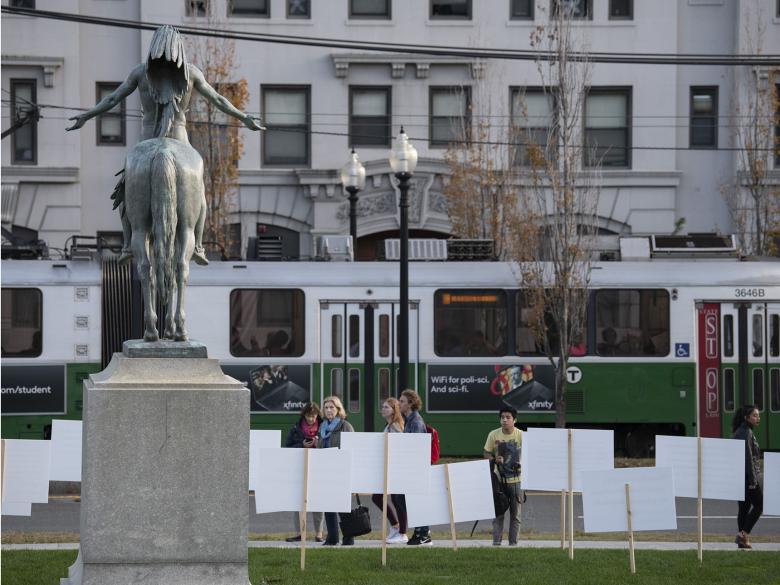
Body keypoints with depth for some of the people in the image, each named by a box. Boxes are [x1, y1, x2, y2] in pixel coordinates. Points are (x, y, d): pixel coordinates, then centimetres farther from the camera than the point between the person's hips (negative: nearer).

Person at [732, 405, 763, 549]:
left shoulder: (740, 432, 16)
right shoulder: (746, 433, -14)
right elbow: (748, 457, -19)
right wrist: (753, 480, -20)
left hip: (739, 476, 9)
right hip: (747, 474, -9)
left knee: (744, 507, 10)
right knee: (759, 504, -5)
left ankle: (743, 540, 9)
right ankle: (744, 534, -10)